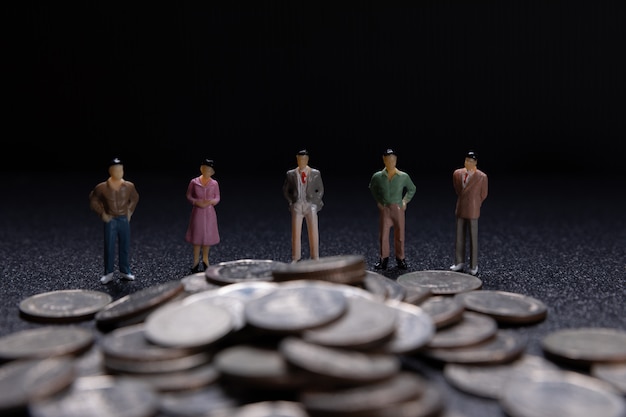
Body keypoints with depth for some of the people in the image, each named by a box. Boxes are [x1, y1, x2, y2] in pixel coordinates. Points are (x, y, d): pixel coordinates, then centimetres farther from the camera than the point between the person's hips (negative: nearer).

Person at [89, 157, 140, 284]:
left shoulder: (129, 186, -5)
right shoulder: (102, 187, -12)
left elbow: (135, 198, 16)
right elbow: (93, 200, 2)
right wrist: (102, 213, -3)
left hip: (124, 219, 2)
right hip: (110, 220, -2)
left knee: (125, 246, 8)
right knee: (109, 247, 0)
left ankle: (125, 271, 21)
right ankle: (108, 274, 10)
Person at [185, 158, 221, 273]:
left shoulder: (214, 183, -2)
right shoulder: (194, 182, -4)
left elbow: (217, 198, 5)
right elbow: (188, 196, 3)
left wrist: (211, 202, -15)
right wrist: (196, 202, -14)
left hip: (209, 212, 1)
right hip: (197, 211, -1)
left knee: (208, 235, 6)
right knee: (197, 235, 2)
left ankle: (205, 259, 23)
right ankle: (196, 261, 13)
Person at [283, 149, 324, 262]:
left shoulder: (315, 173, 5)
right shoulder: (291, 174, 7)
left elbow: (320, 190, 13)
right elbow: (285, 190, 15)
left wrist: (315, 202, 3)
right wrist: (292, 202, 5)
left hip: (311, 205, 0)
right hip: (297, 206, 1)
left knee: (313, 233, -5)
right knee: (295, 232, -2)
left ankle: (315, 258, 1)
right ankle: (295, 259, 3)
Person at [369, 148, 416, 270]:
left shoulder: (404, 176, -2)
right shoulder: (377, 176, -2)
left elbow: (412, 189, 15)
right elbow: (372, 188, 20)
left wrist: (405, 201, 7)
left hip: (398, 208, 0)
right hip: (384, 209, 0)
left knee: (399, 234, 4)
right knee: (383, 235, 0)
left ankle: (400, 259, 16)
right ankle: (384, 259, 12)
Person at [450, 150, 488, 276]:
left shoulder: (482, 177, -13)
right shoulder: (457, 173, 0)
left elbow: (483, 194, 2)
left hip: (472, 211, -4)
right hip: (459, 209, 4)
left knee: (473, 238, 2)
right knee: (459, 237, 9)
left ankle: (474, 266, 10)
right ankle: (459, 263, 19)